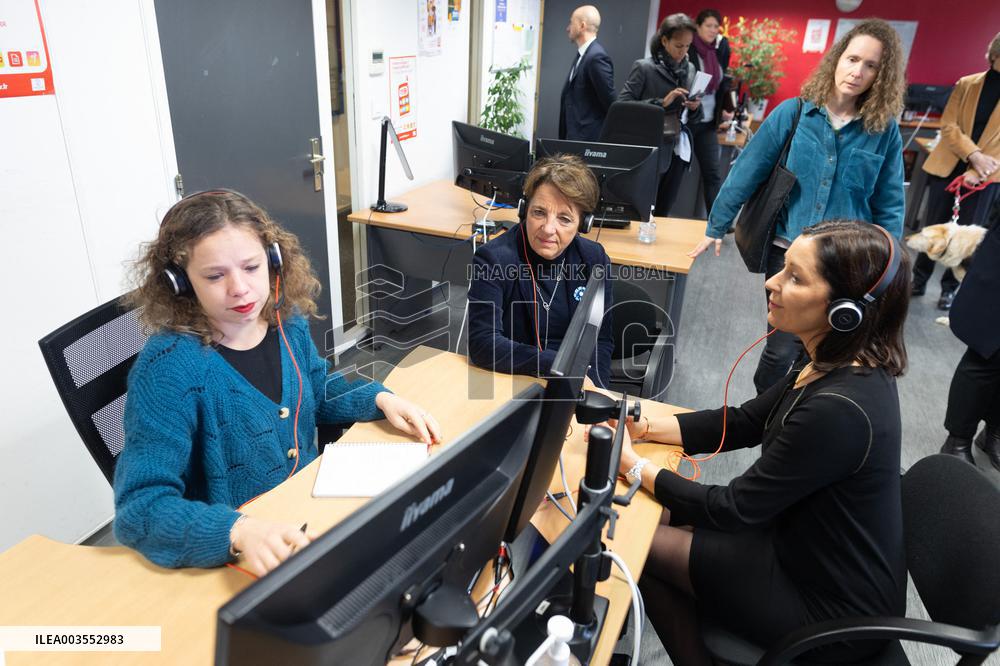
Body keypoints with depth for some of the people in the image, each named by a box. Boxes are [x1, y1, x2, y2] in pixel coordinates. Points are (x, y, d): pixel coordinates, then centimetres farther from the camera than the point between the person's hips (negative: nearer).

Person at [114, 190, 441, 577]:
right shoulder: (168, 367, -21)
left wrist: (379, 399, -1)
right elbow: (140, 508, -24)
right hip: (233, 558, -6)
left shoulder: (288, 321, -2)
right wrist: (239, 531, -41)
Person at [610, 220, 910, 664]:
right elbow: (743, 423, 4)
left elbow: (732, 509, -24)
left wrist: (633, 466, -14)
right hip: (808, 545, 8)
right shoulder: (838, 366, -5)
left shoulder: (838, 410, -33)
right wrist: (644, 427, -6)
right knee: (664, 515, 12)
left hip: (833, 607, -8)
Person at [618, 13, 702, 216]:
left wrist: (695, 107, -7)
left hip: (677, 152, 5)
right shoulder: (644, 67, -6)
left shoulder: (689, 69, 11)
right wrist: (661, 103, -18)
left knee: (662, 213, 10)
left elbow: (694, 118, 16)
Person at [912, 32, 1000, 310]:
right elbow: (948, 125, -3)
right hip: (947, 168, 1)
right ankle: (919, 280, 22)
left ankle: (950, 288, 18)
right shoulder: (965, 84, 4)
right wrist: (974, 155, -16)